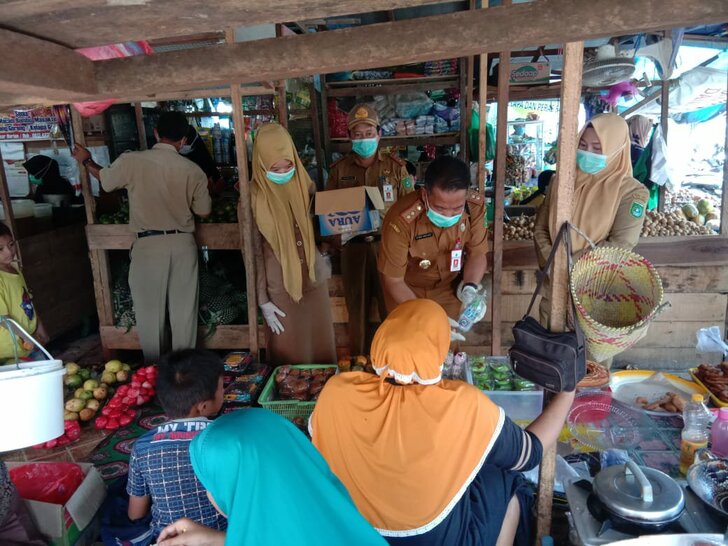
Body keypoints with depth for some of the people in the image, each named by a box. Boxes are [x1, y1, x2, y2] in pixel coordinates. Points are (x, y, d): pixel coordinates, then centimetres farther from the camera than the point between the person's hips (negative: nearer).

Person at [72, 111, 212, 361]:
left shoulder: (131, 161, -8)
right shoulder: (193, 170, -5)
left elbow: (106, 180, 12)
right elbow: (203, 211, 4)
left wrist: (86, 161, 32)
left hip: (148, 245, -1)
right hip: (183, 243, 1)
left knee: (150, 311, 12)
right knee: (184, 310, 10)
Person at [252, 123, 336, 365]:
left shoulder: (306, 186, -1)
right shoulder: (254, 197, -11)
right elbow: (253, 252, -8)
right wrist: (262, 300, -7)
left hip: (314, 279, 3)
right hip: (279, 286, -3)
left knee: (321, 344, 14)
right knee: (289, 351, 9)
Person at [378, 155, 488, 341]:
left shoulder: (475, 205, -25)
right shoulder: (401, 221, -37)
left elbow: (477, 253, -10)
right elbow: (393, 281, -26)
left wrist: (470, 289, -28)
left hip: (450, 286, 3)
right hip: (407, 289, -2)